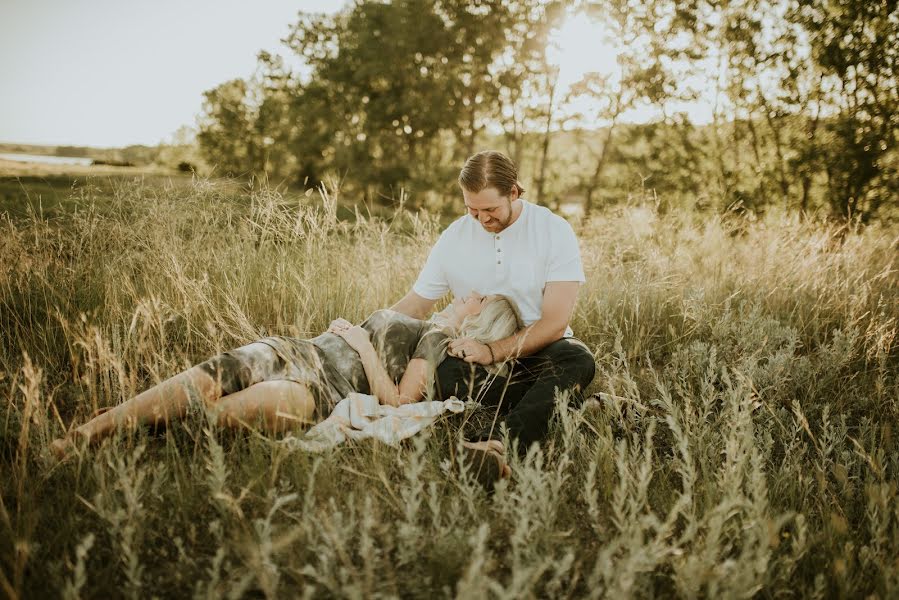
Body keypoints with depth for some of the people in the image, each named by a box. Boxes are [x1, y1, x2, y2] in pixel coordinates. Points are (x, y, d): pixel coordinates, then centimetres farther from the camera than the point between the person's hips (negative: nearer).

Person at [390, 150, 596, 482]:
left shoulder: (554, 230, -7)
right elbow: (414, 305, 9)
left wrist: (493, 352, -24)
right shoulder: (454, 237, 2)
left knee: (578, 361, -36)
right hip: (476, 352, 2)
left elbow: (555, 321, -13)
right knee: (442, 372, -33)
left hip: (539, 350, -1)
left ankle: (496, 443, -50)